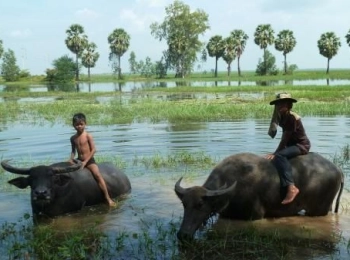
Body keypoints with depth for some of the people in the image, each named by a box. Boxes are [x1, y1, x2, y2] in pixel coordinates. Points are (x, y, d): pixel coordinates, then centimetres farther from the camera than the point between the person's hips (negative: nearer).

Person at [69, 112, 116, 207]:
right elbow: (73, 150, 14)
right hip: (79, 161, 6)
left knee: (98, 175, -24)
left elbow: (93, 150, -12)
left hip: (89, 160, -6)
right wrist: (71, 159, -6)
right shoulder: (73, 138, 5)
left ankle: (108, 198, -25)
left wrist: (85, 161, -17)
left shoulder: (88, 136, -9)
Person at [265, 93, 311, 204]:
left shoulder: (292, 117, -19)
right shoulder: (283, 117, 8)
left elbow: (285, 139, -20)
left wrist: (275, 153, -19)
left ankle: (291, 188, -39)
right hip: (293, 145, 10)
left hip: (301, 145, -10)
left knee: (279, 156, -31)